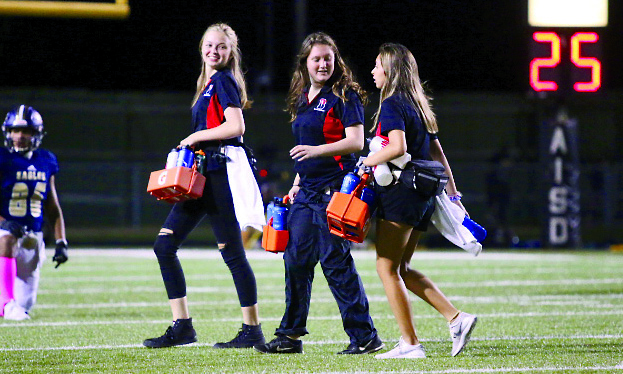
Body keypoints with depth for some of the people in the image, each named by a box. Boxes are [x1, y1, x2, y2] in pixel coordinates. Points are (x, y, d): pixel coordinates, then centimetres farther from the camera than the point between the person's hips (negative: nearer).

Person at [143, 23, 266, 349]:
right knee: (164, 245, 3)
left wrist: (196, 137, -10)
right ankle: (182, 326, 5)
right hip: (203, 175, 10)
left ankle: (252, 330, 4)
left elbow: (235, 127, -19)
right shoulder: (209, 83, 20)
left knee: (232, 254, -4)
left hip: (222, 175, -10)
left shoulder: (224, 80, -7)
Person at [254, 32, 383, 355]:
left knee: (335, 261, -8)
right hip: (308, 190, 8)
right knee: (296, 258, 7)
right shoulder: (303, 98, 17)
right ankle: (290, 337, 14)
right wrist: (297, 182, 21)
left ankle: (365, 337, -2)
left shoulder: (344, 95, -7)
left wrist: (316, 151, -25)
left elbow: (356, 142, -15)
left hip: (335, 188, -8)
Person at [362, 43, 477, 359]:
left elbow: (398, 147, -25)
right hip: (423, 194, 9)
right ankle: (456, 318, 4)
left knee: (387, 268, -3)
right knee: (401, 268, 14)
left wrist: (365, 164, -13)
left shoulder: (391, 105, -10)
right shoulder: (418, 106, 17)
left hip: (400, 191, -9)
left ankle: (410, 343, -6)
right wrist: (452, 194, 20)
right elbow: (437, 152, 18)